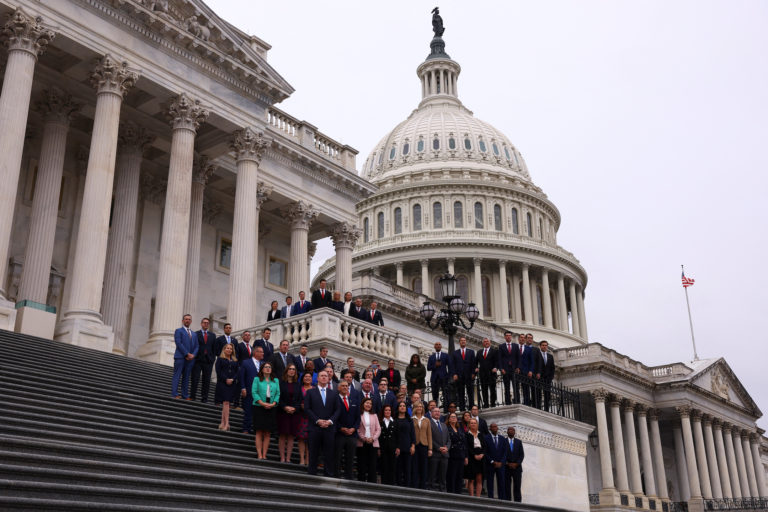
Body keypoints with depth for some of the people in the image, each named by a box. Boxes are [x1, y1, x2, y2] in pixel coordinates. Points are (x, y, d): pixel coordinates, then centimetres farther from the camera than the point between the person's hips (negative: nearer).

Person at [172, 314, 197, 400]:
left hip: (190, 358, 5)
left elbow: (196, 346, 16)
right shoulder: (178, 331, 6)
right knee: (177, 376, -8)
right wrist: (187, 354, -14)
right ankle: (174, 394, -11)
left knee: (186, 377, 4)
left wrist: (193, 355, -4)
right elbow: (179, 343, -7)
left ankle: (185, 395, 4)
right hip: (180, 357, -5)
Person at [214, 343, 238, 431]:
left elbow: (237, 371, 10)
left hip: (232, 384, 3)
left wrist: (232, 379, -8)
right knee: (226, 402, -12)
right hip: (222, 383, -3)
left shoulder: (235, 360, 18)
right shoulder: (220, 359, 7)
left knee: (226, 402, 1)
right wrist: (226, 379, -13)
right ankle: (226, 423, -15)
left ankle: (223, 423, 4)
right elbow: (218, 371, -3)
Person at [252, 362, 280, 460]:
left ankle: (264, 455, 2)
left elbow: (278, 393, 8)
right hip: (259, 407, -2)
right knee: (259, 432, -5)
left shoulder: (276, 380, 15)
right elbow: (254, 392, -3)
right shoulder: (257, 379, 7)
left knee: (268, 433, 0)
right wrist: (262, 403, -15)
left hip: (271, 408, 3)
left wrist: (273, 404, -9)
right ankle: (259, 455, -5)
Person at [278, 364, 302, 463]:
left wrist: (295, 408, -7)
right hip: (282, 413, -3)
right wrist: (285, 407, -13)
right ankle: (282, 458, 1)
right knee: (282, 435, -3)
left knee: (291, 436, 1)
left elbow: (301, 399, 8)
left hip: (294, 413, 3)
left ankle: (288, 458, 4)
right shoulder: (280, 382, 2)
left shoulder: (298, 384, 11)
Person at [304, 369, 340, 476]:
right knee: (314, 453, 1)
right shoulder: (310, 392, 8)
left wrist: (330, 421, -8)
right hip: (315, 428, -2)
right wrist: (317, 420, -10)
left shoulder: (334, 394, 14)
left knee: (329, 453, 1)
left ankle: (328, 474, 5)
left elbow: (337, 410, 9)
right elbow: (307, 409, 0)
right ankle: (312, 473, 6)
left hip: (329, 428, 2)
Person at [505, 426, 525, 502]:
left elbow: (522, 454, 7)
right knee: (507, 487, -4)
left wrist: (516, 464, -7)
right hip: (506, 467, -1)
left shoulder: (519, 442, 13)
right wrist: (507, 464, -9)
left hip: (517, 467, 1)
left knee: (517, 487, -3)